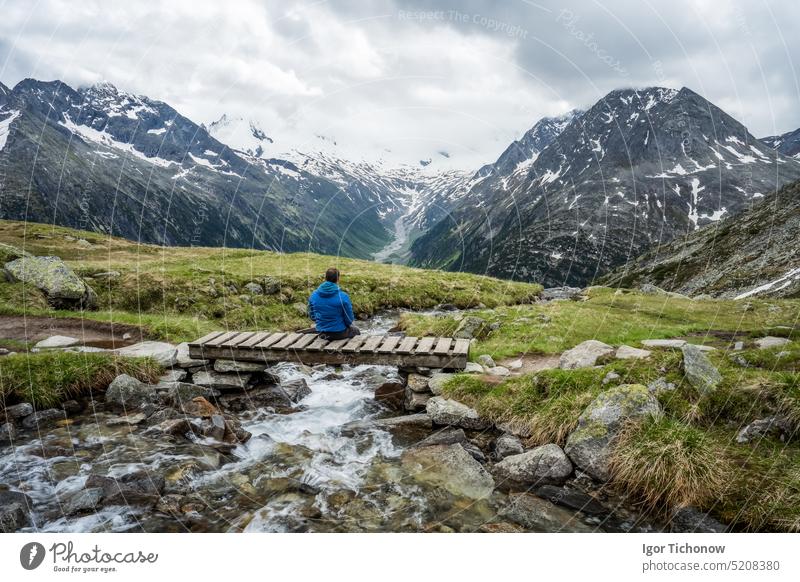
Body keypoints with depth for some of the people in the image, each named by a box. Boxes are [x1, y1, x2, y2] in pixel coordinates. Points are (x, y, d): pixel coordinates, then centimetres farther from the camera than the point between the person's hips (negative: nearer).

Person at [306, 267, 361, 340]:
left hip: (321, 332, 5)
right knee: (355, 330, 28)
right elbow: (349, 319, -12)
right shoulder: (343, 297, -21)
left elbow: (312, 315, 4)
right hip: (339, 333, -5)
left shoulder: (313, 295, -8)